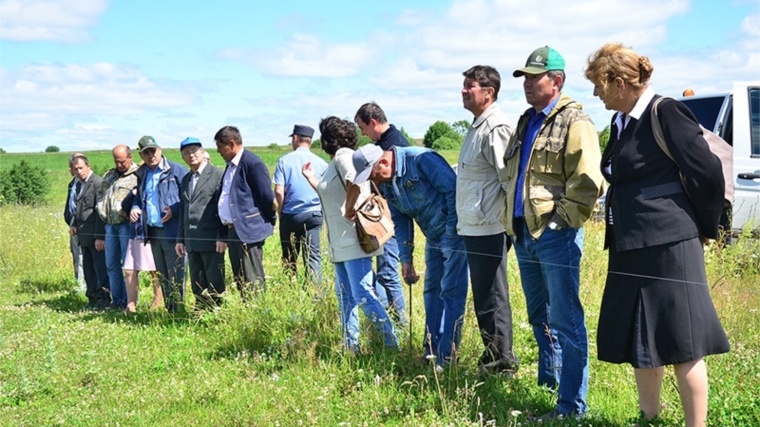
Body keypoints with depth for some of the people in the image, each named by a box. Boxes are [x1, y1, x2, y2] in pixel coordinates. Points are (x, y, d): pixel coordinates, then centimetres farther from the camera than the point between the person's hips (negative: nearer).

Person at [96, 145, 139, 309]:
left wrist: (130, 210, -18)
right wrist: (102, 211, 13)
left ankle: (128, 302, 3)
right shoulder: (109, 175, 18)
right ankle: (116, 301, 19)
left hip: (127, 224, -8)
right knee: (112, 265, 11)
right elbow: (100, 194, 26)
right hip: (110, 225, 8)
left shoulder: (137, 175, -6)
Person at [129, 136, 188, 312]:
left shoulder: (176, 170, -6)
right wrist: (135, 208, 5)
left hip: (172, 230, -7)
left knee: (175, 275, -6)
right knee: (162, 275, 13)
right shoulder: (141, 174, 15)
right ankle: (168, 311, 21)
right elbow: (139, 196, 26)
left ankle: (178, 310, -1)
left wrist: (174, 210, -20)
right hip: (152, 230, 7)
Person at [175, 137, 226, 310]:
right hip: (192, 241, 7)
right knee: (197, 285, 10)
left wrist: (221, 237, -14)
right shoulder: (186, 179, 18)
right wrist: (180, 239, 15)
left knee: (215, 283, -2)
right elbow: (183, 211, 20)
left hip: (210, 239, -7)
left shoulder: (217, 174, -5)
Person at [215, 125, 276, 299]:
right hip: (233, 231, 9)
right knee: (240, 281, 13)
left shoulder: (252, 163, -13)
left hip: (249, 231, -9)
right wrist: (223, 236, 19)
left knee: (253, 283, -6)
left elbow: (267, 196, -13)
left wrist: (269, 223, -1)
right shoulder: (231, 165, 16)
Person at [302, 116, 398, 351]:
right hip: (340, 243, 11)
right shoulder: (335, 161, 17)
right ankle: (350, 348, 20)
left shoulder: (343, 155, -11)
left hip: (354, 240, -11)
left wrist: (350, 209, -22)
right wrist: (311, 178, 22)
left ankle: (393, 346, -5)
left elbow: (354, 180, -32)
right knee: (345, 296, 13)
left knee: (363, 296, -11)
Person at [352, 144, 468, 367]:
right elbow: (401, 221, 9)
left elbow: (453, 188, -21)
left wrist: (452, 230, -18)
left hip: (453, 231, -9)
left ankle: (446, 357, -1)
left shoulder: (421, 159, -21)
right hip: (433, 237, 9)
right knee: (432, 291, 12)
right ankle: (430, 352, 22)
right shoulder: (386, 184, 4)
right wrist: (406, 258, 5)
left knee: (451, 293, -6)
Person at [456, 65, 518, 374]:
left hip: (489, 229, -10)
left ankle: (502, 363, 10)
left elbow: (510, 179, -20)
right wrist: (464, 221, 21)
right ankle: (492, 357, 27)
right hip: (473, 229, 10)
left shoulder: (496, 128, -15)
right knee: (483, 298, 16)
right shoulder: (477, 126, 16)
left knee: (491, 299, -1)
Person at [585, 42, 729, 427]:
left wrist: (704, 228, -1)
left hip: (668, 247, -9)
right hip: (630, 250, 9)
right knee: (640, 341, 16)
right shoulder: (621, 122, 12)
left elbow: (707, 172, -12)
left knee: (681, 345, -1)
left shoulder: (666, 113, -13)